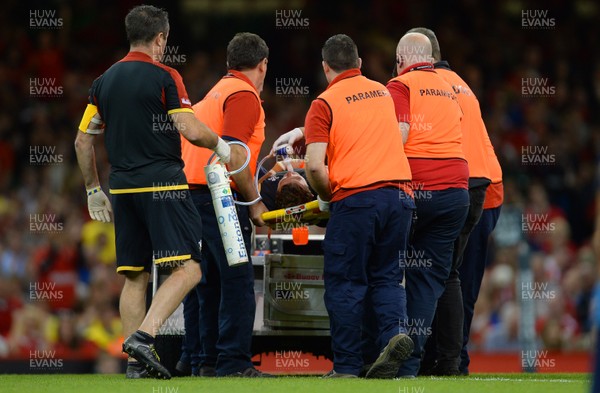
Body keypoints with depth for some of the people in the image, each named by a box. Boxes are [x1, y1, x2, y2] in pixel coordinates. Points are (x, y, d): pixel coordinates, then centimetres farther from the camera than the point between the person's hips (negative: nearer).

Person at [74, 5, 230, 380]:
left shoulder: (105, 81, 12)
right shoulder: (164, 77, -6)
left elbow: (83, 140, 15)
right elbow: (191, 131, -15)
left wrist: (94, 190, 24)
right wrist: (220, 145, 6)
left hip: (123, 188, 7)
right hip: (162, 184, -7)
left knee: (134, 277, 11)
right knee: (187, 268, -9)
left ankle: (137, 363, 7)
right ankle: (143, 337, -26)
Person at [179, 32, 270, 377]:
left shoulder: (216, 93, 21)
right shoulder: (245, 96, -9)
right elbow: (233, 155, -19)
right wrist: (254, 202, -11)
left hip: (193, 192, 9)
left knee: (208, 283, 12)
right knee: (237, 281, -8)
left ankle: (206, 361, 13)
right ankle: (234, 363, -12)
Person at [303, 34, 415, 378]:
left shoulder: (325, 103, -1)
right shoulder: (383, 93, 16)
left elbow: (315, 166, -12)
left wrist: (327, 198, 7)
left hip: (355, 198, -5)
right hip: (400, 193, 5)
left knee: (346, 283, 4)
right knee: (387, 276, 14)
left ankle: (348, 366, 3)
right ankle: (395, 330, -12)